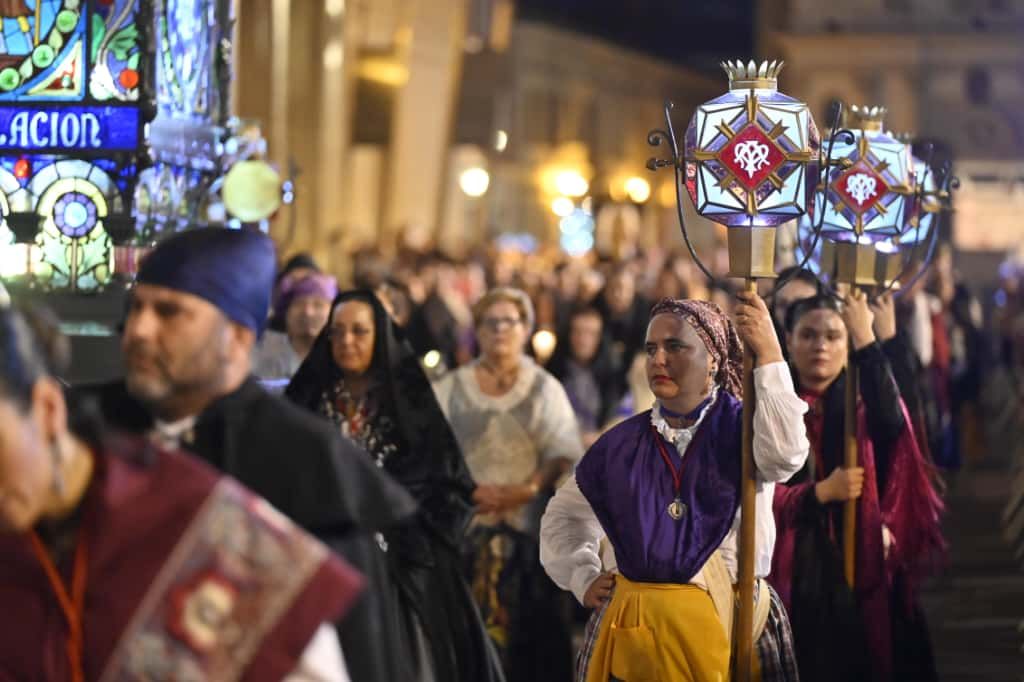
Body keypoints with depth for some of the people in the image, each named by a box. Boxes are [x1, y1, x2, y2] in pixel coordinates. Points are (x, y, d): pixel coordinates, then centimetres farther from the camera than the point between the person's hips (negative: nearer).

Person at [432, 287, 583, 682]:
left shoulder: (545, 388, 11)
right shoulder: (450, 389, 12)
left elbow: (565, 454, 2)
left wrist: (526, 490, -14)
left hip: (528, 526, 0)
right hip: (464, 524, 0)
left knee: (530, 627, -6)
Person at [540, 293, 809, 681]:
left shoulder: (742, 426, -3)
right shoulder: (623, 442, 8)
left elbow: (786, 455, -27)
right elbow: (563, 515, 21)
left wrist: (768, 354, -27)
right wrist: (584, 579, 6)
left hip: (726, 622, -3)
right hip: (631, 625, 3)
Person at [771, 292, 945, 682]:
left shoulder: (863, 403, 6)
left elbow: (891, 425, -20)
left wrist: (865, 338, -22)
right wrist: (822, 492, -20)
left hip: (859, 568, 1)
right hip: (790, 573, -1)